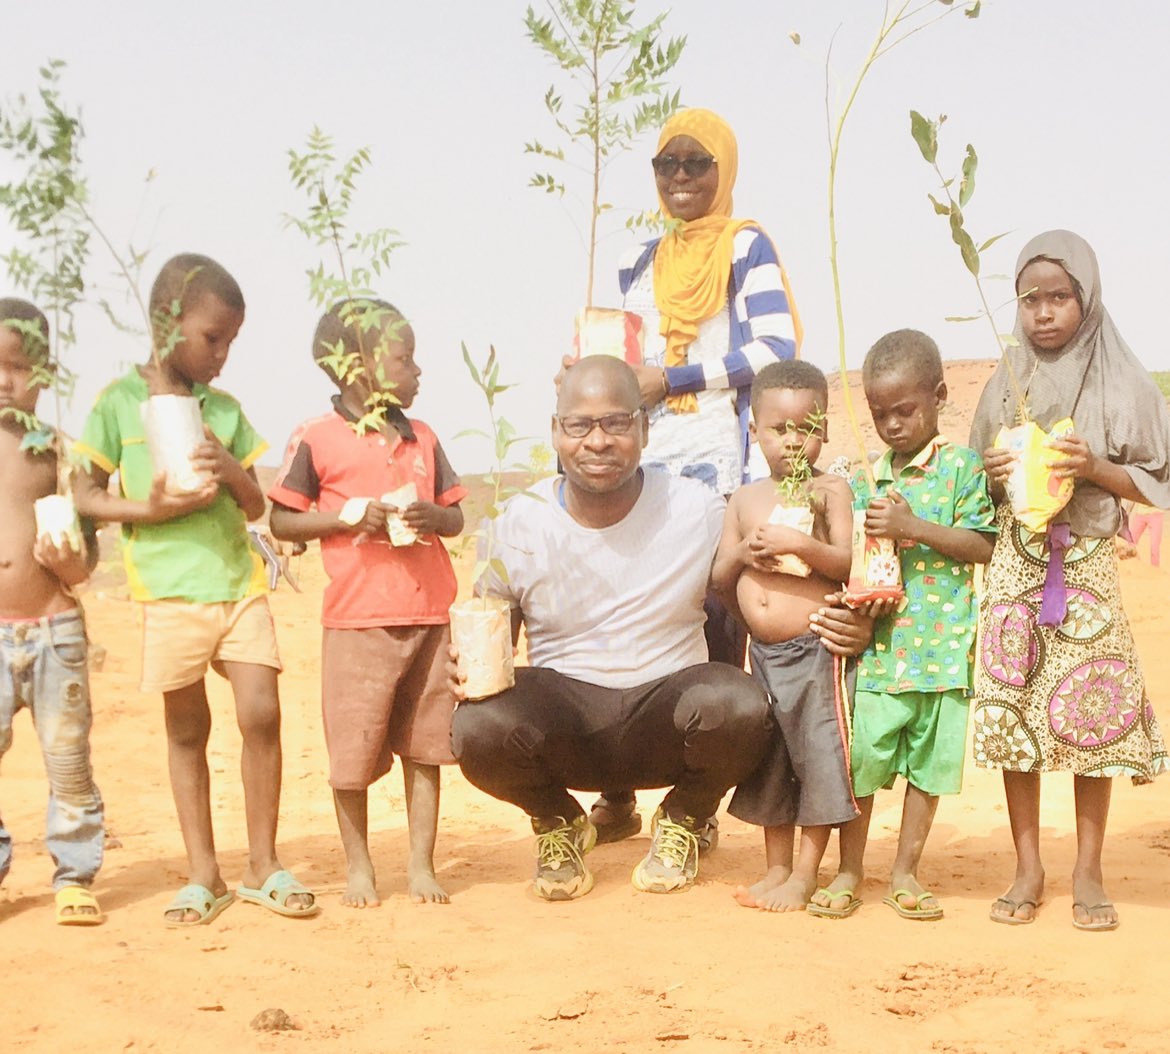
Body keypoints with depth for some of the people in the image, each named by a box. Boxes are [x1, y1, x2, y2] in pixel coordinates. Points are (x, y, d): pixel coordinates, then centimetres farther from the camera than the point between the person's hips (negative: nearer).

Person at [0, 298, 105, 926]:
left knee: (68, 755, 2)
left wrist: (68, 561, -14)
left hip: (54, 628, 0)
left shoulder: (57, 452, 4)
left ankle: (74, 874, 14)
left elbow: (86, 561, 7)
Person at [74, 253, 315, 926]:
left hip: (240, 584, 3)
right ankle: (205, 876, 16)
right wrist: (148, 508, -14)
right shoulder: (120, 402, 0)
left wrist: (232, 471, -8)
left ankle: (265, 866, 7)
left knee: (262, 714, -6)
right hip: (171, 593, -3)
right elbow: (86, 495, 2)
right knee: (188, 731, 6)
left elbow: (257, 506, 13)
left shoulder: (225, 409, 10)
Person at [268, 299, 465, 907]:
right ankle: (358, 867, 18)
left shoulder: (422, 439, 12)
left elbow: (456, 516, 15)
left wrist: (432, 515, -7)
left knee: (424, 744, 7)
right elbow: (281, 520, -1)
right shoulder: (316, 439, -2)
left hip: (428, 615, 4)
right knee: (353, 750, 2)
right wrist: (349, 517, -14)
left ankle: (421, 864, 17)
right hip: (357, 620, -4)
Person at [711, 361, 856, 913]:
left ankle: (805, 873, 7)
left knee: (818, 755, -4)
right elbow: (719, 578, 11)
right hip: (762, 651, 5)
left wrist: (796, 543, -25)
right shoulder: (745, 499, 11)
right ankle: (776, 868, 25)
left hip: (815, 648, -5)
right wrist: (741, 553, -9)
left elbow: (847, 562, -14)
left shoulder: (830, 490, -2)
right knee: (768, 761, 13)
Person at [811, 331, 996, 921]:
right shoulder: (867, 478, 10)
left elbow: (982, 545, -8)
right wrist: (872, 535, -8)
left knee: (929, 759, 7)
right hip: (878, 643, 2)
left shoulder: (962, 466, 0)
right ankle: (849, 871, 12)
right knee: (861, 757, -2)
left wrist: (914, 527, -16)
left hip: (942, 644, -1)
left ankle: (905, 872, 20)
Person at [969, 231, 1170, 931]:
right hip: (1017, 564, 2)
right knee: (1012, 709, 0)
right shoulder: (1007, 385, 9)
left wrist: (1094, 468, -13)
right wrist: (994, 475, -5)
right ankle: (1029, 867, 11)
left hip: (1087, 564, -2)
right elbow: (980, 491, 16)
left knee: (1091, 711, -3)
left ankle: (1089, 870, 10)